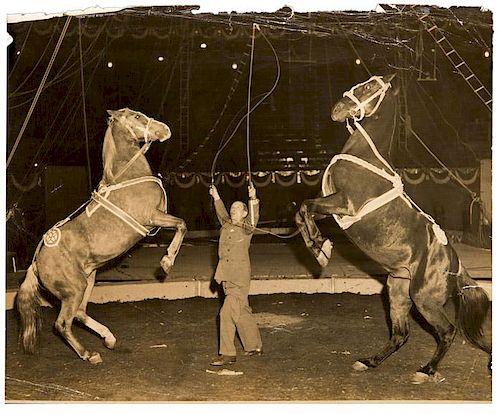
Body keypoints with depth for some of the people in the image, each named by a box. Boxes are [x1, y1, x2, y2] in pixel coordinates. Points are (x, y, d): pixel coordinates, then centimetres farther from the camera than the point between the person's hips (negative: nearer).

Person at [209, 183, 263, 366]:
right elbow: (222, 213, 31)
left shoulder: (246, 227, -3)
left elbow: (253, 217, -21)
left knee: (227, 313, -12)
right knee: (242, 312, 14)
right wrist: (216, 197, 33)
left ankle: (227, 354, -7)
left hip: (240, 279, -7)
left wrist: (253, 199, -34)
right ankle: (255, 346, 27)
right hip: (227, 278, 7)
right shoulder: (226, 225, 13)